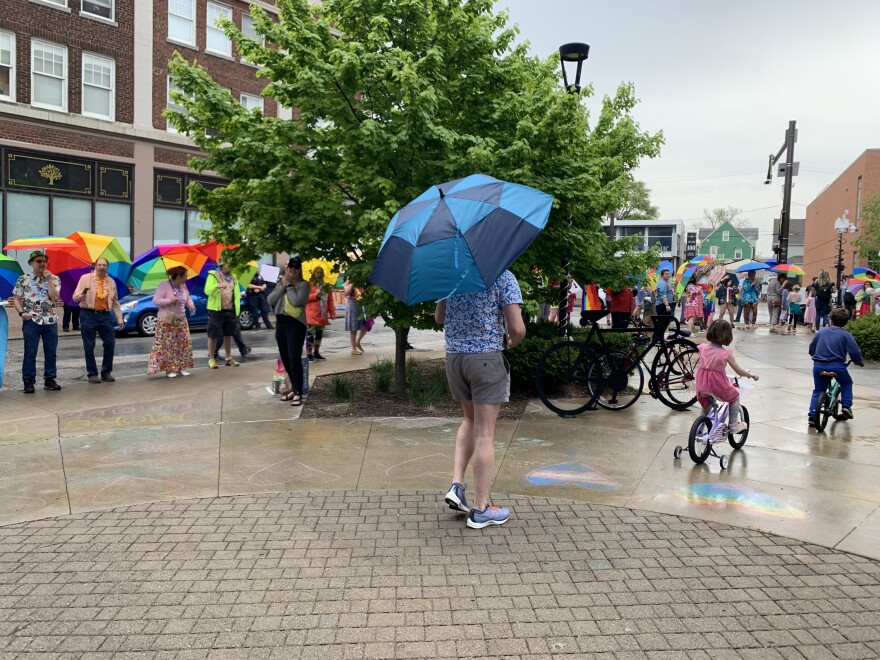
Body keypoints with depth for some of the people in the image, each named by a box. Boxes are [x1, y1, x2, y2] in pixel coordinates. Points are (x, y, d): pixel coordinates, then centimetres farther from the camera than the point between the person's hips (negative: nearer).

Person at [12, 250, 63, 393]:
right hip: (31, 321, -2)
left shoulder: (54, 279, 5)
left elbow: (55, 298, -8)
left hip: (50, 321, 2)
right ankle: (28, 381, 7)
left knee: (51, 353, 6)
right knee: (30, 353, 0)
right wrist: (22, 313, -11)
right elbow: (16, 299, 5)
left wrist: (49, 279, -10)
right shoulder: (23, 279, 4)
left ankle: (50, 379, 16)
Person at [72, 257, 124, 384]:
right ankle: (92, 374, 11)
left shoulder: (111, 282, 11)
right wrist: (83, 292, -26)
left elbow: (115, 302, 16)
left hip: (105, 315, 3)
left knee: (110, 344, 1)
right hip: (88, 315, -3)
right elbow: (75, 298, -5)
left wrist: (119, 318, 12)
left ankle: (106, 372, 14)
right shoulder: (86, 278, 0)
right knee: (89, 347, 1)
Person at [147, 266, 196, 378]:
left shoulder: (183, 286, 7)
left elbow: (188, 297, 20)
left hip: (181, 319, 7)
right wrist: (169, 301, -25)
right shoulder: (164, 285, -13)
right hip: (167, 320, -7)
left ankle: (181, 367, 12)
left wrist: (190, 304, 0)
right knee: (167, 345, -6)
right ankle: (169, 369, 0)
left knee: (184, 343, 4)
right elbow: (155, 300, -15)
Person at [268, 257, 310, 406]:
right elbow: (270, 300, 4)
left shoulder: (304, 284, -3)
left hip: (296, 324, -7)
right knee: (285, 359, 10)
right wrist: (283, 286, -3)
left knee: (294, 359, -11)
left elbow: (297, 301, -18)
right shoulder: (281, 283, 16)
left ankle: (298, 393, -11)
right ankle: (294, 389, 22)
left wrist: (289, 286, -8)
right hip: (281, 323, 7)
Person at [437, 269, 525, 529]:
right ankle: (480, 510, 10)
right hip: (487, 358, -5)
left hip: (453, 357, 6)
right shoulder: (503, 276, -9)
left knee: (470, 420, 24)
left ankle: (456, 484, 14)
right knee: (484, 434, 2)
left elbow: (438, 317, 15)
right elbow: (517, 328, -14)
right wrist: (511, 341, 7)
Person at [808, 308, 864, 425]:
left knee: (818, 391, 16)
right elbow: (855, 352, -4)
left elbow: (811, 349, 17)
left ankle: (812, 416, 5)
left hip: (818, 366, 2)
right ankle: (846, 406, 14)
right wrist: (860, 362, 15)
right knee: (847, 383, 28)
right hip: (837, 366, -2)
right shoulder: (846, 335, 1)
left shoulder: (821, 332, 9)